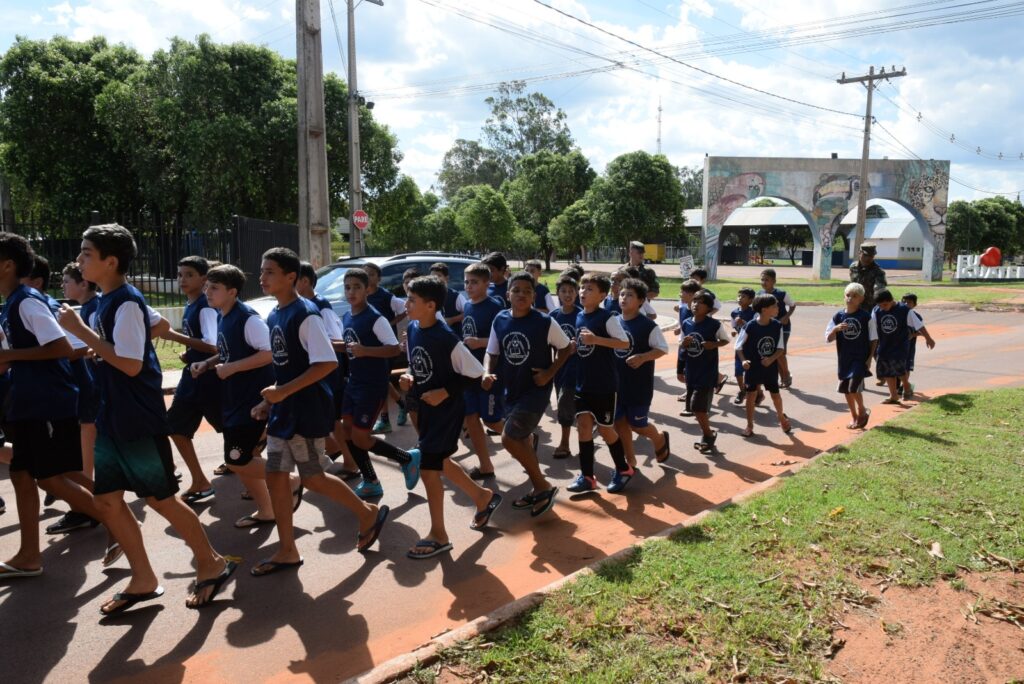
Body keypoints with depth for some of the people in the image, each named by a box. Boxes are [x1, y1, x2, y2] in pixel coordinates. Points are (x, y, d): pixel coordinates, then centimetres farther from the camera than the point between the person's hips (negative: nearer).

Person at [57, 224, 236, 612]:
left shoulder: (127, 303, -17)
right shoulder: (105, 302, 10)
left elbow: (131, 364, -25)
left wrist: (81, 331, -21)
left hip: (138, 419, -9)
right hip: (111, 417, 9)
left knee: (159, 498, 1)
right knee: (107, 500, 12)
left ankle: (212, 565, 18)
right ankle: (143, 580, 23)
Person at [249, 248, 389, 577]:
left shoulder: (305, 315, -17)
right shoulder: (273, 316, 10)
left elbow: (327, 363, -23)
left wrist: (283, 391, -23)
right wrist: (271, 400, 10)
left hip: (308, 410, -9)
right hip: (283, 410, 9)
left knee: (312, 478, 1)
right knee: (276, 476, 9)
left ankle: (369, 513, 22)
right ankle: (287, 550, 20)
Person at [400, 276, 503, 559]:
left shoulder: (447, 339, -24)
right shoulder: (412, 329, 0)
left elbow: (476, 374, -18)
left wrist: (445, 392, -23)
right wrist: (409, 378, -5)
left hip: (446, 410, -8)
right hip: (424, 408, 8)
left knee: (428, 469, -4)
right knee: (439, 463, 20)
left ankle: (438, 536, 14)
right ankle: (484, 497, 43)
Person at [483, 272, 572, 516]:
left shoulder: (545, 322, -15)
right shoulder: (499, 321, -2)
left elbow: (565, 348, -2)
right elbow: (492, 353, 9)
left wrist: (550, 373, -13)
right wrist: (489, 373, -9)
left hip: (536, 390, -6)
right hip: (511, 390, 6)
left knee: (509, 438, -14)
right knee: (522, 440, 17)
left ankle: (543, 486, 5)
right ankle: (538, 490, 36)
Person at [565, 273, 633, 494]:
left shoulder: (607, 317, -14)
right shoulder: (579, 317, 6)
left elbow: (625, 343, -18)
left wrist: (596, 339, -25)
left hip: (605, 384, -6)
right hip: (583, 383, 6)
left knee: (605, 428, 5)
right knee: (583, 425, 3)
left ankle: (624, 469, 26)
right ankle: (587, 477, 12)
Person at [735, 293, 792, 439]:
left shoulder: (777, 326, -7)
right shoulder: (750, 327, -17)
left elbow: (781, 348, -2)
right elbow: (739, 346, -7)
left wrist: (771, 359, -18)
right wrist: (743, 361, -21)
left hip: (771, 367, 3)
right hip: (753, 367, -2)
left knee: (775, 394, 12)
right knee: (751, 395, 4)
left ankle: (781, 417, 39)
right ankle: (750, 425, 16)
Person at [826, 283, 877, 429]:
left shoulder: (867, 317, -6)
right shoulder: (838, 316, 1)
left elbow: (873, 339, 0)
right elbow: (828, 339, -1)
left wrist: (870, 357, -6)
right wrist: (836, 329, -20)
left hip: (860, 358, -4)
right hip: (844, 358, 4)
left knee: (854, 386, -13)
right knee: (845, 388, 9)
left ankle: (862, 411, 15)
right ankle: (854, 416, 27)